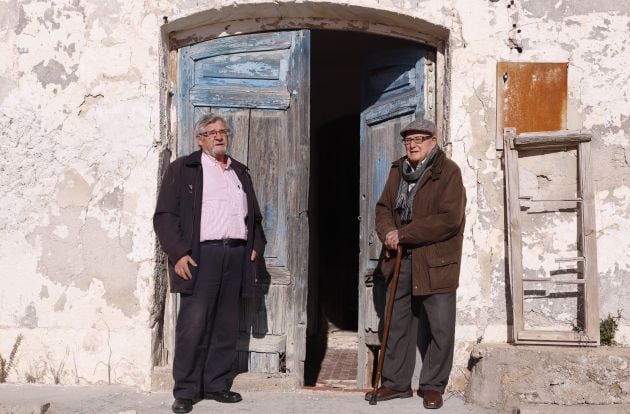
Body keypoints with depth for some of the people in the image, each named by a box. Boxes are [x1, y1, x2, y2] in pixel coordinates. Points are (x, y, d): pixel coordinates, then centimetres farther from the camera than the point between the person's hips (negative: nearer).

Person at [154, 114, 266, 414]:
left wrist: (256, 245, 12)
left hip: (237, 254, 5)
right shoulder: (182, 169, 6)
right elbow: (164, 215, -2)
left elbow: (254, 215, 27)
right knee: (193, 325, -6)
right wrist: (178, 253, -11)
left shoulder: (240, 172, 22)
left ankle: (215, 384, 16)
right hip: (201, 254, -5)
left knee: (226, 326, 7)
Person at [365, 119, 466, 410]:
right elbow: (384, 207, 15)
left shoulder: (448, 172, -9)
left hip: (436, 262, -5)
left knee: (439, 328, 1)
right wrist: (387, 232, -8)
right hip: (401, 259, 6)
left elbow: (449, 219, -18)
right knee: (397, 323, 11)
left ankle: (433, 386, 15)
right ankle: (395, 383, 22)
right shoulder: (398, 171, 11)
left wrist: (403, 234, -18)